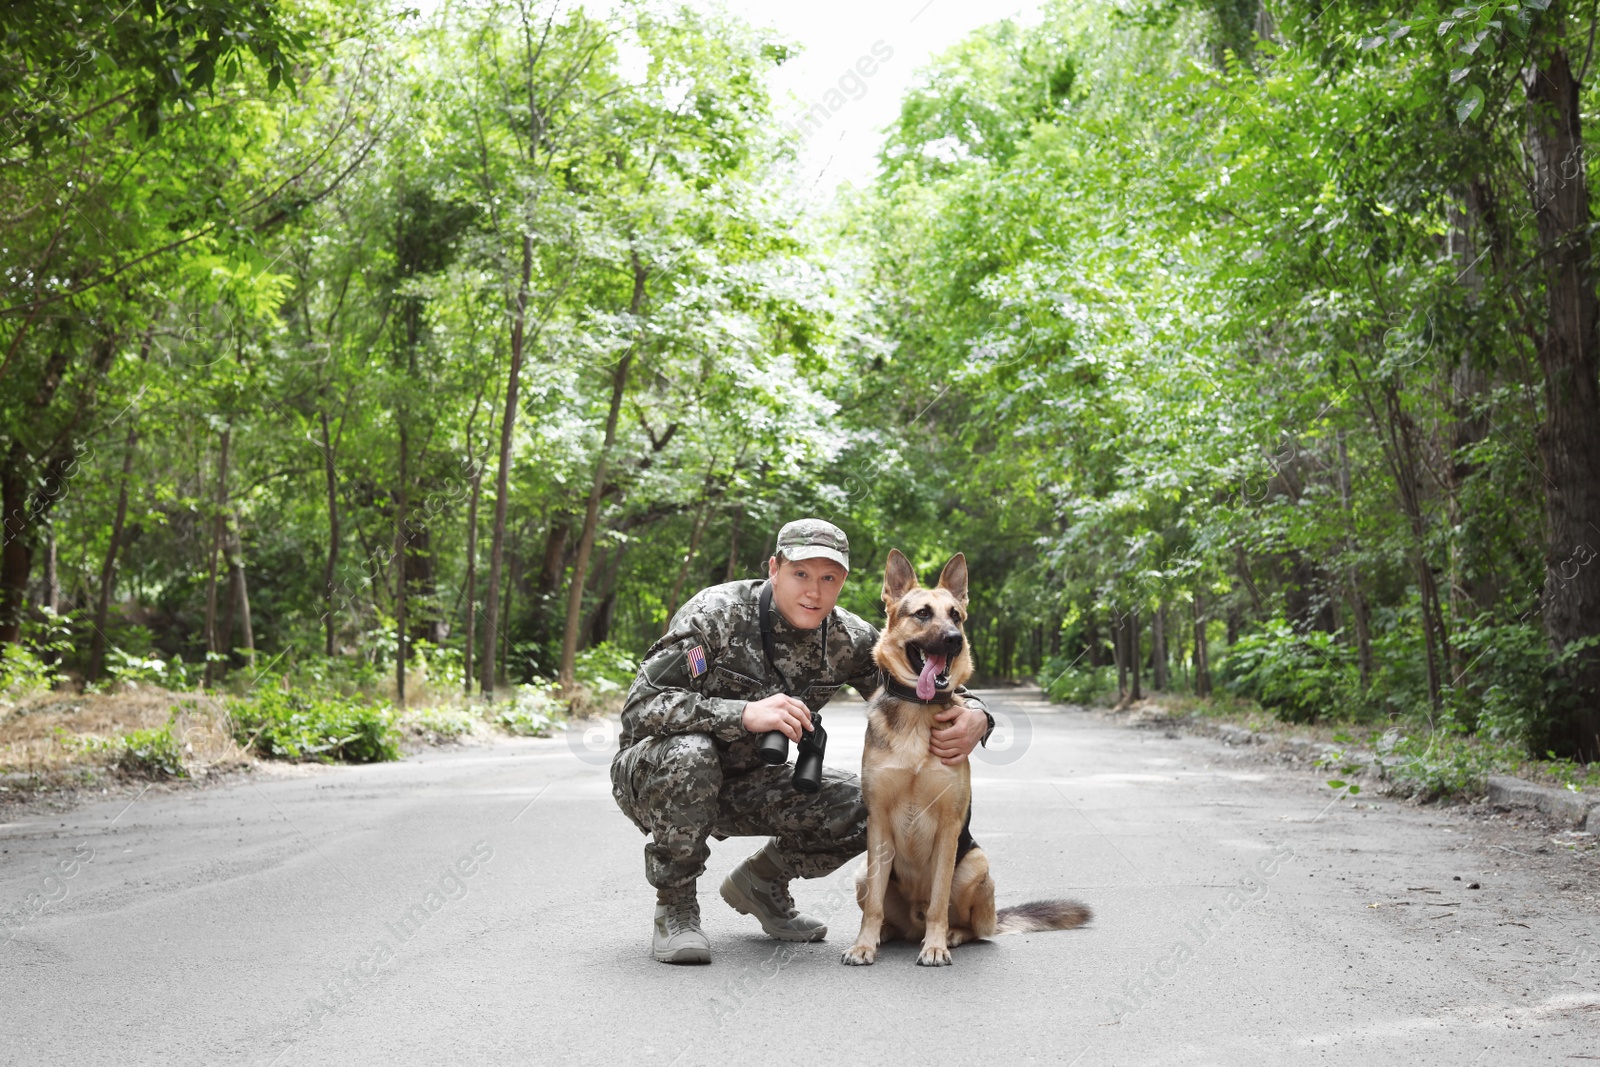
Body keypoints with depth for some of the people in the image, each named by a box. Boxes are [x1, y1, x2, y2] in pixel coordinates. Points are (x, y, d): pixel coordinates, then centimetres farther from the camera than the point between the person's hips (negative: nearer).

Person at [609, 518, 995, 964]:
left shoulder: (847, 639, -9)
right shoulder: (716, 613, -24)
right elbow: (640, 705, -33)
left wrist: (974, 717, -26)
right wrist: (746, 714, -45)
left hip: (747, 784, 5)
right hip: (651, 772, -5)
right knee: (691, 754, -39)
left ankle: (762, 881, 13)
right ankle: (674, 908, -15)